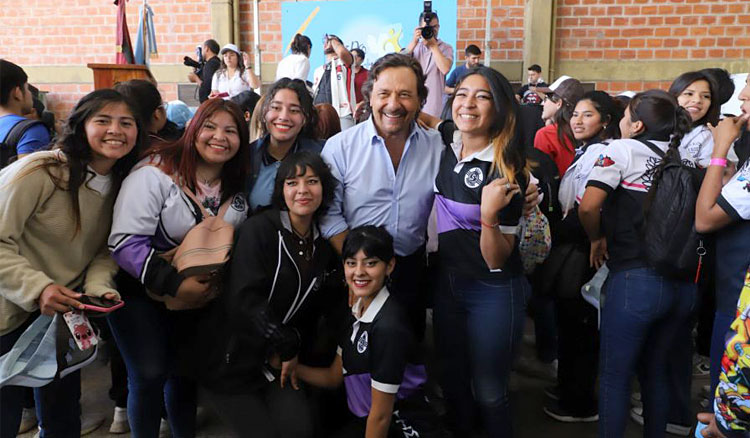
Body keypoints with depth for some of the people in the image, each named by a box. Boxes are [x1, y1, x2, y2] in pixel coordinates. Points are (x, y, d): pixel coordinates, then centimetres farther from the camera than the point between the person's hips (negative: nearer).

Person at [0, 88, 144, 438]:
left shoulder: (122, 185, 0)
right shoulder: (40, 171, -21)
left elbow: (104, 251, 3)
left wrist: (99, 287, -15)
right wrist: (37, 288, -32)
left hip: (63, 314, 6)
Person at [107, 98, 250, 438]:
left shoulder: (236, 188, 0)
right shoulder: (156, 172, -18)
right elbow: (125, 242, -23)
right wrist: (175, 284, -27)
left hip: (197, 294, 5)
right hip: (140, 288, -4)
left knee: (185, 372, 11)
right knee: (150, 374, -10)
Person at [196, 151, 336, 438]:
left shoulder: (323, 246, 5)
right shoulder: (258, 230, -14)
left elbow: (308, 310, 9)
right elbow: (245, 301, -21)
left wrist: (292, 350, -7)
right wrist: (288, 346, -13)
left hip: (277, 361, 5)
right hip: (231, 360, -5)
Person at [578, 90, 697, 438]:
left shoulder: (622, 149, -2)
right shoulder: (682, 157, 12)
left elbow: (588, 206, -14)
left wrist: (597, 239, 3)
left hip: (635, 279, -6)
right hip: (684, 282, 6)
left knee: (614, 375, 7)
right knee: (655, 371, 21)